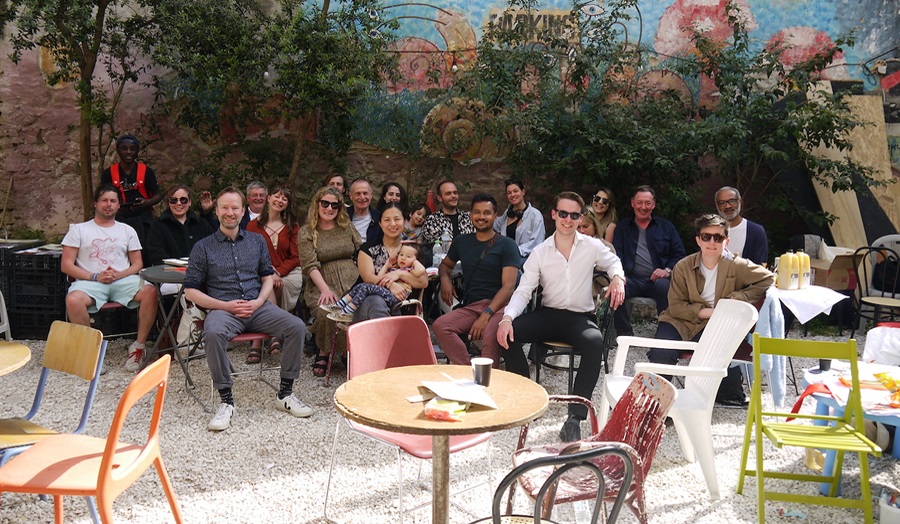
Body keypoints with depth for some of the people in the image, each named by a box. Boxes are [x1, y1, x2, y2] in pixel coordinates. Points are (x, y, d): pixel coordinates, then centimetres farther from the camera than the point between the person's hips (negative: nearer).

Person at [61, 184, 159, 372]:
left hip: (123, 280, 2)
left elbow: (137, 264, 14)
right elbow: (66, 265, 5)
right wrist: (95, 277, -9)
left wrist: (119, 274, -8)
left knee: (150, 291, -30)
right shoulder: (79, 230, 14)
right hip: (91, 282, -1)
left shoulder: (127, 230, 20)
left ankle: (138, 346, -18)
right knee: (73, 299, -36)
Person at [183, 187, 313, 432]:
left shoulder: (257, 241, 18)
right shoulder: (203, 247, 8)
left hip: (258, 306, 3)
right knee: (213, 333, -38)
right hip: (223, 308, -3)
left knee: (297, 326, -22)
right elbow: (191, 290, 4)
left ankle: (285, 393, -10)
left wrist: (259, 301, -3)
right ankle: (226, 400, -25)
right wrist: (225, 306, -9)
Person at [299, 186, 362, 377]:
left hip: (352, 281, 3)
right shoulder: (306, 232, 8)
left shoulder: (347, 227, 19)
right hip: (322, 284, -2)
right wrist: (325, 289, -20)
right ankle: (324, 352, -7)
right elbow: (310, 266, -4)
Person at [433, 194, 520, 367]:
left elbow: (508, 285, -5)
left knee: (490, 336, -38)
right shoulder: (462, 242, 19)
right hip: (469, 307, 4)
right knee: (439, 325, -27)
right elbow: (445, 264, 37)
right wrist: (445, 278, 11)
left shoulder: (506, 245, 5)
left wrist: (486, 314, -18)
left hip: (498, 306, -4)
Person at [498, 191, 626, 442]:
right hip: (548, 315, 2)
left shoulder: (592, 247, 1)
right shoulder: (539, 253, 1)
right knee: (509, 332, -25)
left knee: (595, 342, -36)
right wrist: (507, 318, -23)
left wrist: (618, 277, -4)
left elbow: (612, 261, 21)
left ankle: (575, 417, -33)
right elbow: (523, 291, -3)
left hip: (581, 317, -2)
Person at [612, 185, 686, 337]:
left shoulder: (666, 226, 21)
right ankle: (624, 333, -22)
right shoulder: (623, 227, 22)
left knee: (663, 286, -37)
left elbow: (679, 254, 14)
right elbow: (616, 254, 10)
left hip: (658, 279, 0)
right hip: (632, 279, 1)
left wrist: (668, 270, -7)